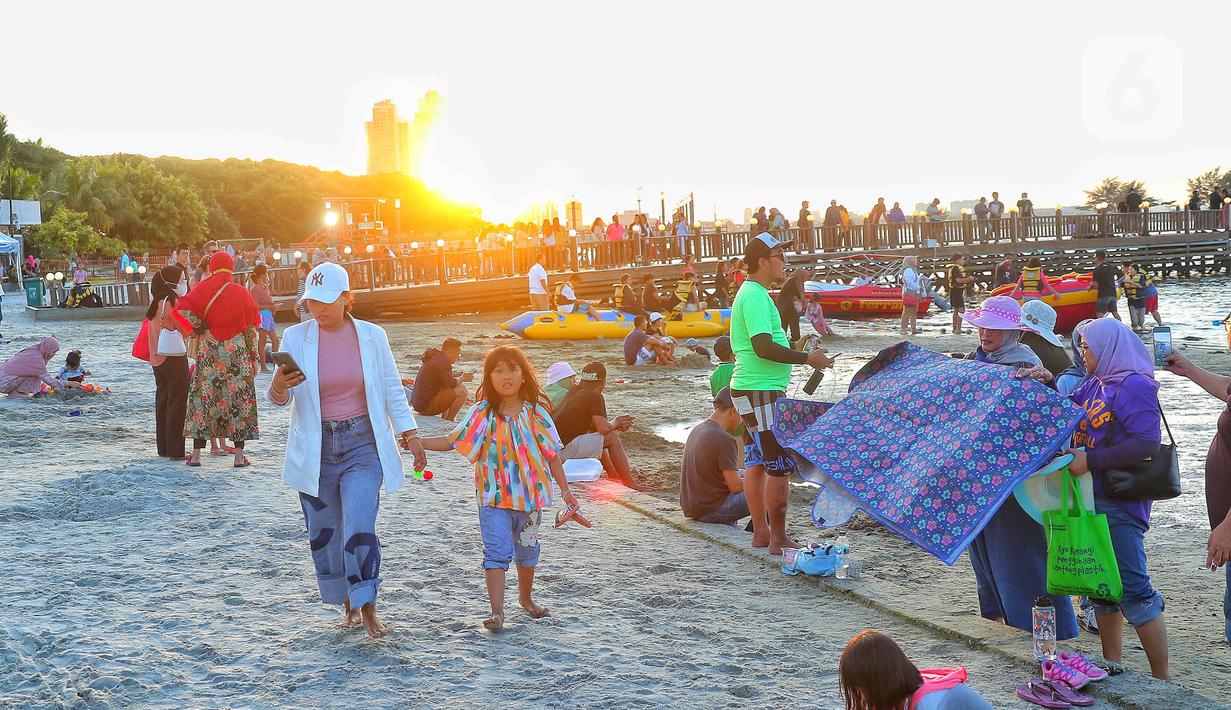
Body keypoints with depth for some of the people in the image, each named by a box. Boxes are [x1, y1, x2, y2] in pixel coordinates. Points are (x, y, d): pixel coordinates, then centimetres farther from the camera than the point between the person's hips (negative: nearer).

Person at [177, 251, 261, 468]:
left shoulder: (204, 289, -1)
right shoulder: (241, 292, 1)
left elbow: (183, 310, -15)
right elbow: (250, 328, 1)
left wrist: (200, 328, 2)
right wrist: (253, 357, 6)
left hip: (210, 352, 0)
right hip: (238, 352, 0)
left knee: (203, 398, 6)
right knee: (239, 399, 6)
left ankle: (196, 454, 6)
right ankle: (239, 456, 5)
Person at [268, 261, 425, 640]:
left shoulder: (372, 335, -1)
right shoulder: (295, 337, -2)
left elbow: (392, 389, 9)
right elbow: (280, 399, -2)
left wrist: (410, 435, 5)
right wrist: (278, 387, -25)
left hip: (362, 445, -1)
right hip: (315, 449, 1)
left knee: (359, 527, -15)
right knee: (324, 533, 8)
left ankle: (367, 606, -1)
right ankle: (348, 602, 27)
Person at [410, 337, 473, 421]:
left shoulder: (434, 357, 13)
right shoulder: (443, 362, -16)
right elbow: (452, 383, -26)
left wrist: (457, 375, 14)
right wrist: (462, 378, -7)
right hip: (426, 405, -10)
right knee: (461, 390, -17)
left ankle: (444, 420, 22)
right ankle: (449, 421, -7)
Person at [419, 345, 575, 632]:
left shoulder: (536, 413, -3)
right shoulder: (482, 414, -6)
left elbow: (552, 454, 2)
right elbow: (452, 441, -3)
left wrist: (566, 491, 0)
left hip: (529, 494, 2)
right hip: (494, 496, -2)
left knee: (527, 549, 19)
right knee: (497, 551, -10)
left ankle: (526, 597, 40)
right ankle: (497, 611, -9)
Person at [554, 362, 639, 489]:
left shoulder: (574, 391, 14)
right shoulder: (595, 396, -10)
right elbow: (604, 428, -19)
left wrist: (616, 425, 15)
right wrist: (615, 423, 3)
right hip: (563, 450, -9)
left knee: (596, 437, 29)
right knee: (612, 437, -4)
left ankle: (613, 473, 37)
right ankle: (629, 483, 2)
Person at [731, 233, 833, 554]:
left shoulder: (752, 293, 17)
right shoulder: (756, 296, -16)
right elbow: (764, 347, -24)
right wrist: (808, 358, -17)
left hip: (751, 388, 11)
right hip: (762, 392, -11)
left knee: (757, 462, 13)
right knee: (779, 465, -7)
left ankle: (761, 531, 20)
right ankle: (778, 538, -2)